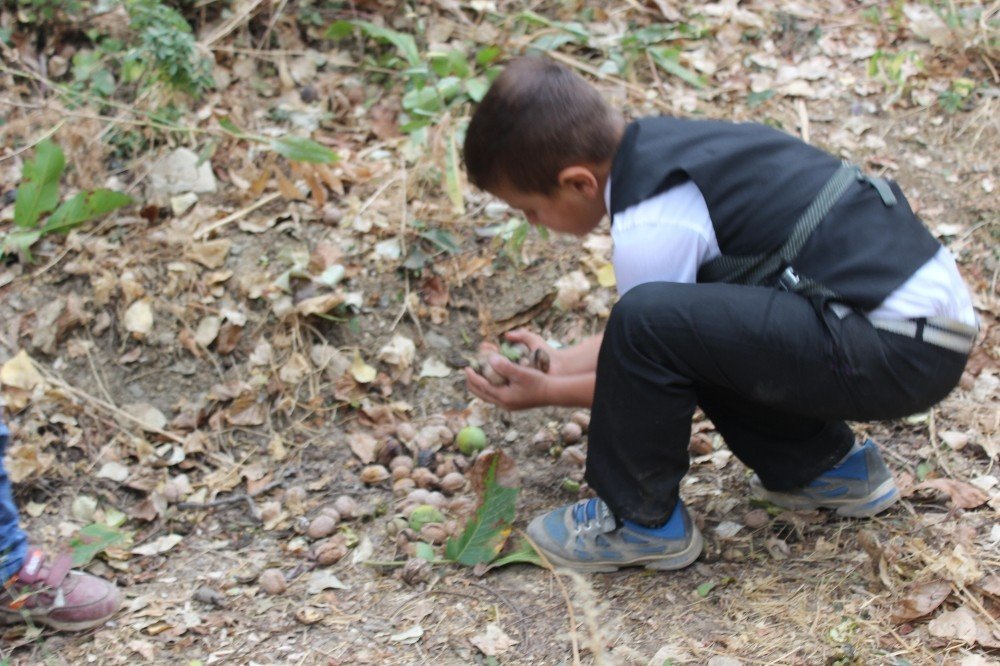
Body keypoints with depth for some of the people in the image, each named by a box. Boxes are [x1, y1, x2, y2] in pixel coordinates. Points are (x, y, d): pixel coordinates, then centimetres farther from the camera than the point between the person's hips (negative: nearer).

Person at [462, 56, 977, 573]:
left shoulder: (650, 227, -18)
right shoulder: (656, 141, 10)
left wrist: (547, 393, 8)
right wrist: (564, 362, 23)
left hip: (901, 351, -10)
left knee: (651, 323, -22)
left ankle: (640, 522, 1)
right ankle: (827, 467, 25)